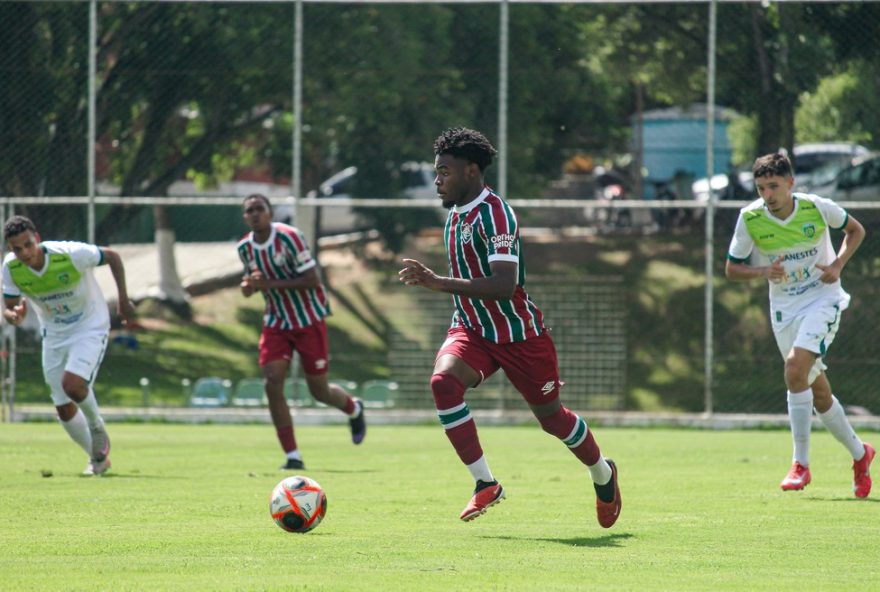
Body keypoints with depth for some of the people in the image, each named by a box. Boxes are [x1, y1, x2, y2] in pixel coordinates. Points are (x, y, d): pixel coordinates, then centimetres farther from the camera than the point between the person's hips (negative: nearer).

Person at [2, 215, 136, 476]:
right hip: (54, 335, 5)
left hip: (90, 327, -5)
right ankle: (98, 458, 27)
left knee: (72, 385, -27)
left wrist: (123, 298, -10)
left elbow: (112, 256, -10)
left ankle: (97, 426, 4)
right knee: (64, 410, 4)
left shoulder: (71, 254, -27)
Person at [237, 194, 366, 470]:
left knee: (319, 391, 4)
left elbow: (312, 280, -22)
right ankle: (292, 456, -7)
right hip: (277, 321, 4)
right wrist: (248, 285, -9)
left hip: (309, 320, -4)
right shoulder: (245, 247, -1)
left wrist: (270, 284, -29)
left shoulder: (289, 237, -19)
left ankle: (354, 409, 40)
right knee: (272, 383, -14)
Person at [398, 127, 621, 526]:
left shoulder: (493, 213, -22)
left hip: (519, 333, -7)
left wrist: (438, 283, -34)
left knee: (550, 415, 8)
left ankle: (603, 475, 39)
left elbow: (503, 286, -32)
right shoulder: (456, 213, 7)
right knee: (444, 381, -24)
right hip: (471, 330, 7)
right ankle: (485, 483, -18)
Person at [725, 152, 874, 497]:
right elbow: (731, 269, 0)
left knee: (795, 369, -25)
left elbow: (855, 230, 6)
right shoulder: (750, 219, -10)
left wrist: (838, 264, -11)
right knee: (819, 394, 8)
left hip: (822, 298, -4)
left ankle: (801, 464, -17)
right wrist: (764, 272, -20)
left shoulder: (817, 208, -13)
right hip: (784, 308, 4)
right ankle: (859, 454, 31)